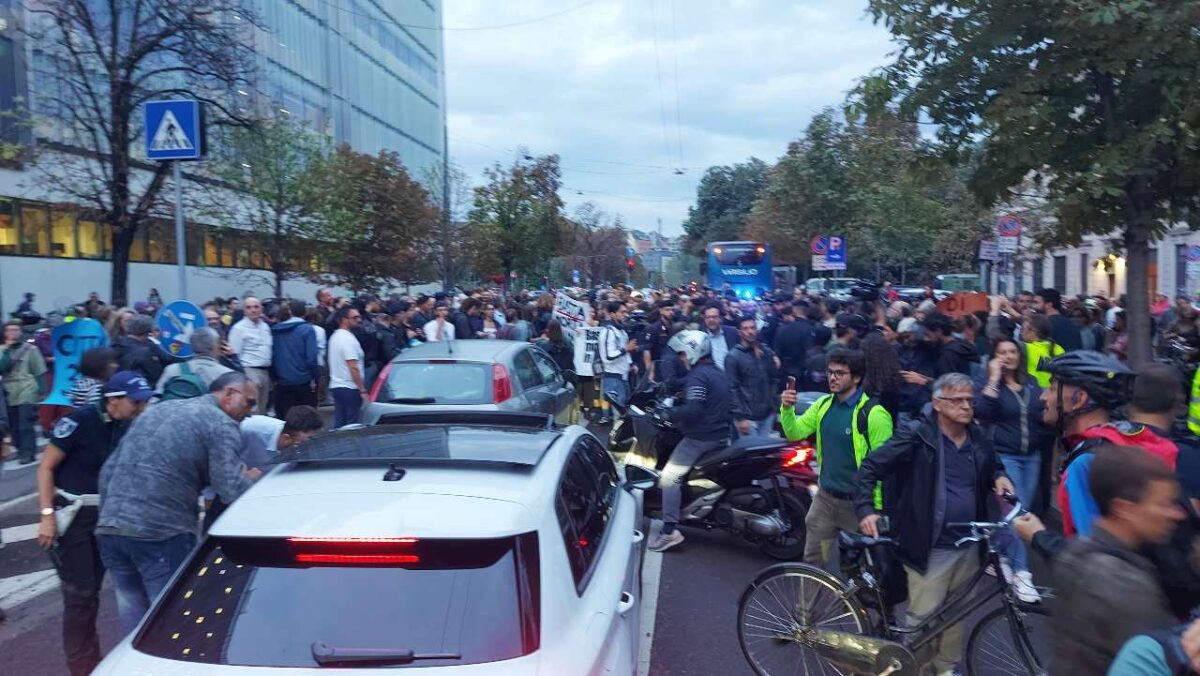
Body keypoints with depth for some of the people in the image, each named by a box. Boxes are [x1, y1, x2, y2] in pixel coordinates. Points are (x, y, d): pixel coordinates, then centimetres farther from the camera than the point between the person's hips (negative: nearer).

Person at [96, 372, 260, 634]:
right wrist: (252, 478, 9)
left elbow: (109, 470, 21)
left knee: (135, 620, 17)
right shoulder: (221, 425, -3)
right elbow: (231, 491, -11)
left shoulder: (159, 408, 20)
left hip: (109, 528, 8)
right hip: (162, 534, -7)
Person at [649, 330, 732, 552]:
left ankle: (670, 531, -14)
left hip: (701, 437, -10)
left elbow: (693, 409, -28)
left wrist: (669, 414, -16)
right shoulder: (717, 372, 15)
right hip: (721, 435, 10)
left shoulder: (697, 376, -16)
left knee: (670, 477, -9)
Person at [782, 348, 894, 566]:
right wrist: (787, 409, -16)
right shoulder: (823, 404, 3)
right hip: (825, 497, 6)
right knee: (812, 560, 14)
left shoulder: (873, 413, -19)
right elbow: (795, 433, 3)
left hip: (857, 503, -6)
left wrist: (877, 507, -19)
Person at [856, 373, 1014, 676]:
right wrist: (865, 509, -26)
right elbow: (871, 467, -15)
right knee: (923, 618, 1)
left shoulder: (979, 441, 3)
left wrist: (999, 477, 1)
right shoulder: (918, 438, -14)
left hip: (968, 546, 6)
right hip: (930, 548, -6)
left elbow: (994, 466, 25)